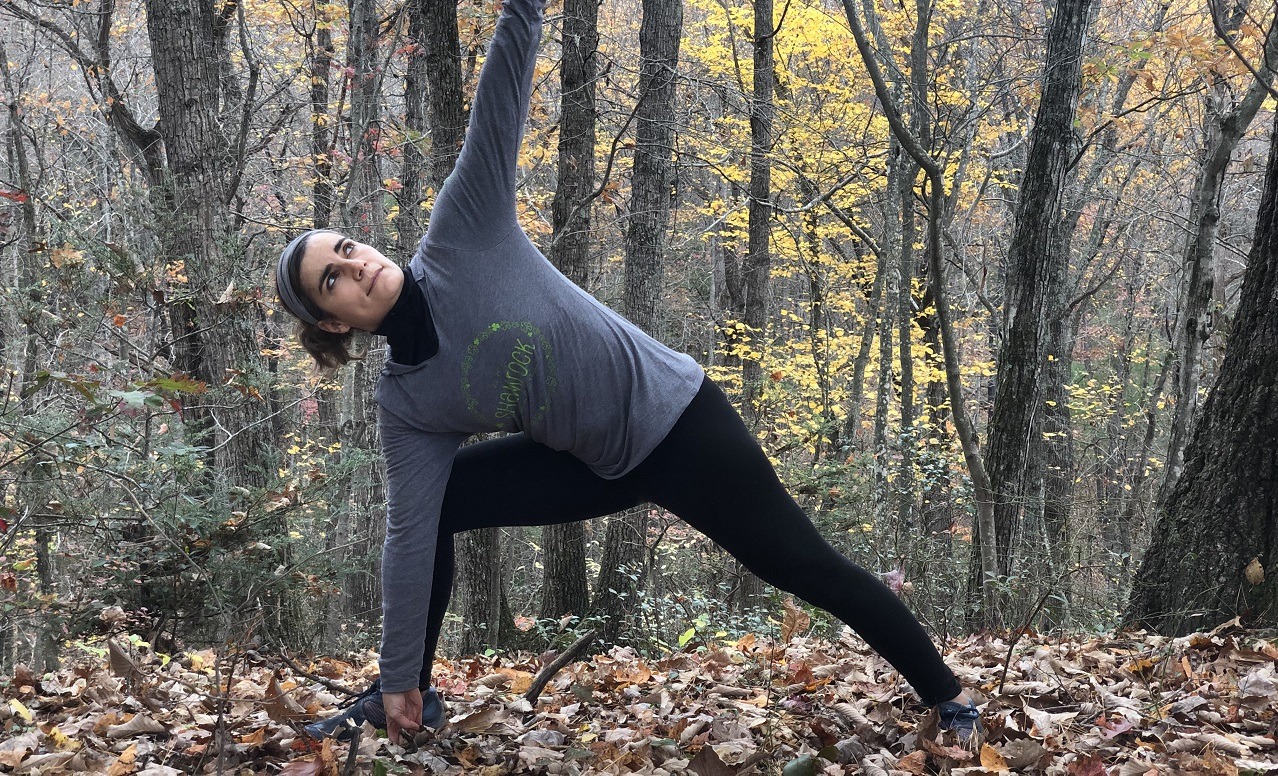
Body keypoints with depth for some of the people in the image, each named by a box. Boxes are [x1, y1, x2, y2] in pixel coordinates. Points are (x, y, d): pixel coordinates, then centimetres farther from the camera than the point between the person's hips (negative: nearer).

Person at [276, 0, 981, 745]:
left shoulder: (464, 232, -18)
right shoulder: (406, 403, -9)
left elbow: (500, 93, -21)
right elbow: (409, 535, -9)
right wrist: (398, 677, -8)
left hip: (676, 418, -4)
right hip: (599, 464, 4)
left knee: (805, 566, 3)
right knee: (432, 506, -4)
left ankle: (946, 695, 20)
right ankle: (416, 695, 13)